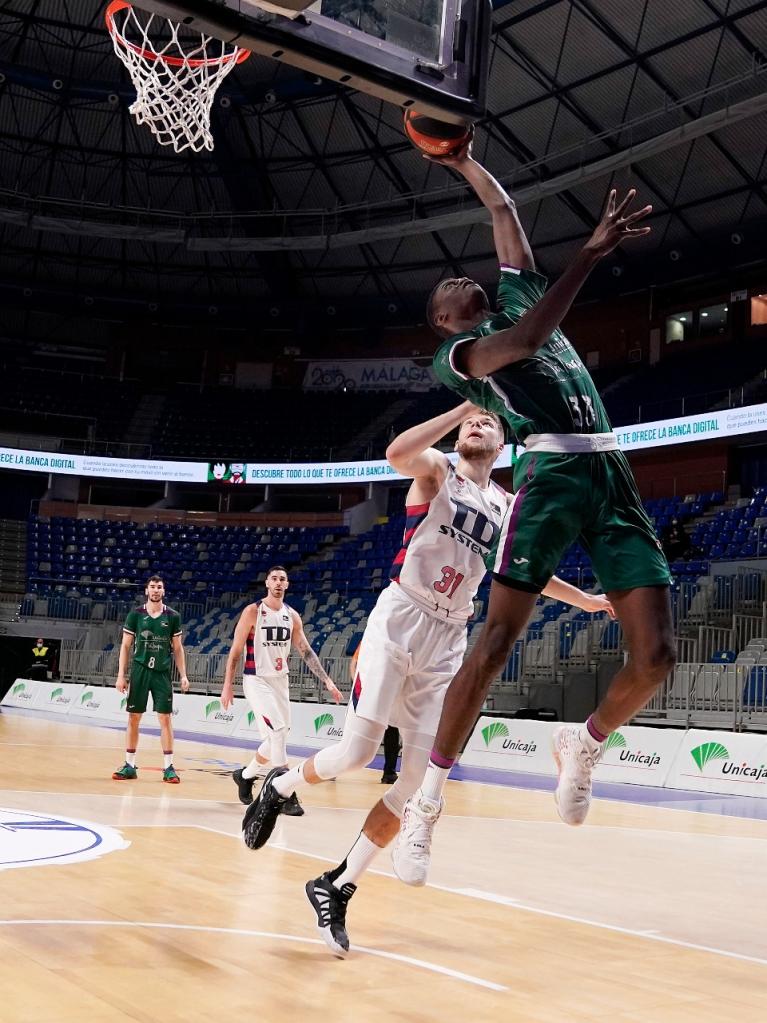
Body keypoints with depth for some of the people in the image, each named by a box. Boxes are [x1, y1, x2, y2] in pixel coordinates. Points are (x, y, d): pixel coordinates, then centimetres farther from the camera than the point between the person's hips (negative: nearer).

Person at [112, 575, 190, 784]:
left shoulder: (172, 617, 2)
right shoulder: (136, 614, 0)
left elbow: (177, 648, 7)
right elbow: (125, 646, 3)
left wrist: (183, 675, -1)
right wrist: (121, 675, -3)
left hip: (162, 672, 0)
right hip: (140, 670, 0)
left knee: (165, 719, -3)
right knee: (133, 719, 4)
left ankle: (168, 767, 3)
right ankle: (130, 766, 13)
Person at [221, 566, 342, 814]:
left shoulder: (292, 616, 5)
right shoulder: (253, 611, -9)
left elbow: (306, 652, 8)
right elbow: (235, 651, -7)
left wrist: (327, 681, 1)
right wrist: (227, 686, -11)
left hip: (280, 680, 6)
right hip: (256, 680, -6)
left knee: (277, 737, 10)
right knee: (278, 731, -19)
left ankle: (245, 775, 34)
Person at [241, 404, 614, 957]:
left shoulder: (507, 507, 16)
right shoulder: (436, 470, 1)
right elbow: (397, 454, -23)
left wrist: (585, 599, 33)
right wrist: (464, 405, -21)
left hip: (448, 642, 5)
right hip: (400, 620, -5)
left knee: (420, 776, -4)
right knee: (357, 752, -14)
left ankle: (337, 888, 7)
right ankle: (280, 785, 19)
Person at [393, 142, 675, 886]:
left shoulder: (515, 296, 28)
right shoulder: (456, 353, 8)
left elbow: (504, 213, 38)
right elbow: (521, 343, -13)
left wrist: (463, 161, 44)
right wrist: (590, 254, -15)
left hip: (613, 476, 5)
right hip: (552, 474, -5)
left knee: (654, 654, -7)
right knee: (496, 639, -14)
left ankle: (584, 743, 21)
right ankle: (427, 802, -3)